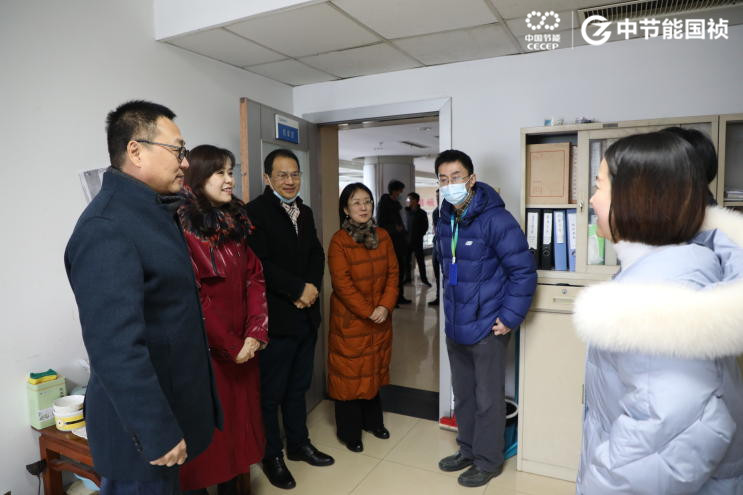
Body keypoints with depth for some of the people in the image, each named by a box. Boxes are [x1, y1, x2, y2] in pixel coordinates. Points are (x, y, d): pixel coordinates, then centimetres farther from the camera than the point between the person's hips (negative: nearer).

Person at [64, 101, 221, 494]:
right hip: (142, 427, -9)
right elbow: (116, 349, -29)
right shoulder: (105, 228, -25)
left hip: (169, 404, 9)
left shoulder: (153, 209, 6)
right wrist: (158, 434, -24)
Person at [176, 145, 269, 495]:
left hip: (243, 347, 7)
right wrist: (230, 346, -11)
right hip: (202, 349, -6)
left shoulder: (235, 222, 9)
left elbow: (254, 278, 5)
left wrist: (255, 333, -6)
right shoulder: (181, 226, -14)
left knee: (238, 421, 17)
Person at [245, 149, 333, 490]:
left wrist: (312, 287, -7)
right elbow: (260, 265, -20)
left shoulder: (305, 212, 12)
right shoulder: (254, 212, -12)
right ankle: (272, 456, 28)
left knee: (298, 387, 21)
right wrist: (299, 289, -16)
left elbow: (316, 255, 11)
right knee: (271, 392, 9)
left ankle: (299, 444, 37)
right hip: (276, 319, -7)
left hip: (306, 316, 7)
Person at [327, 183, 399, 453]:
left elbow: (393, 272, 1)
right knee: (349, 372, 6)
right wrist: (368, 312, -18)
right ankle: (350, 432, 23)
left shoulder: (382, 236, 2)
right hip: (349, 319, -5)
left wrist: (386, 305, -12)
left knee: (374, 369, 17)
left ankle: (373, 421, 36)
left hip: (380, 317, 5)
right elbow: (342, 283, -17)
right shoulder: (339, 241, -13)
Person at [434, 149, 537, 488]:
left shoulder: (495, 219, -18)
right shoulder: (444, 222, 5)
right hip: (455, 326, 7)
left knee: (487, 398, 9)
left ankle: (488, 461, 29)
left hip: (486, 326, -7)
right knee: (462, 394, 20)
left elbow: (524, 272, -17)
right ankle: (468, 450, 40)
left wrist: (510, 317, -16)